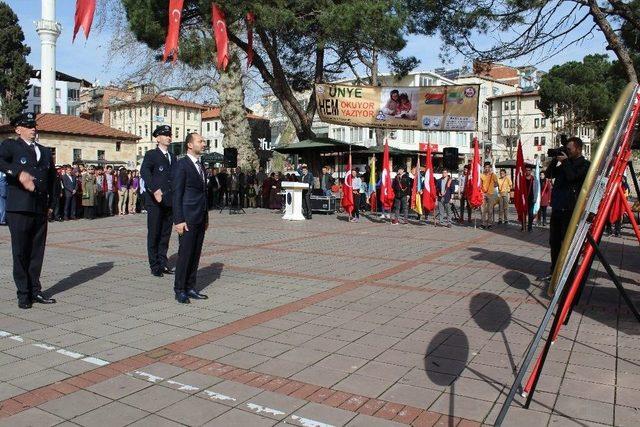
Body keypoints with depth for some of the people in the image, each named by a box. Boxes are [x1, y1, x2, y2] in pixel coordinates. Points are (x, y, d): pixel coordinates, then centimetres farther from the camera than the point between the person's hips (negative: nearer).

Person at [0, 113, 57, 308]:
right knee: (20, 252, 1)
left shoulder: (45, 151, 19)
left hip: (41, 210, 5)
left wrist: (50, 203, 19)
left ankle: (35, 291, 17)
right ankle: (23, 294, 9)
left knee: (37, 252, 8)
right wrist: (19, 173, -30)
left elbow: (52, 177, 25)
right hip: (19, 209, -5)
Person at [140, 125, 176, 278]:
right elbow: (144, 172, -18)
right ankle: (155, 266, 8)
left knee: (165, 234, 11)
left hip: (170, 202, 6)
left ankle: (163, 263, 20)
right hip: (155, 202, -6)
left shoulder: (172, 157, 18)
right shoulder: (151, 155, -2)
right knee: (154, 234, 1)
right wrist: (155, 190, -31)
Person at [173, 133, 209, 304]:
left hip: (200, 219, 8)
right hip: (188, 219, -7)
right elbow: (177, 194, -12)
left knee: (196, 255, 10)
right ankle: (179, 290, 8)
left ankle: (190, 288, 18)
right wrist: (179, 220, -16)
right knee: (185, 254, -3)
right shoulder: (182, 164, -8)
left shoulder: (201, 165, 16)